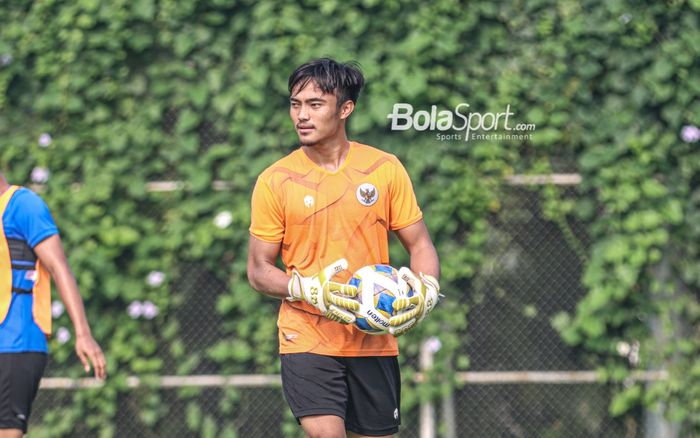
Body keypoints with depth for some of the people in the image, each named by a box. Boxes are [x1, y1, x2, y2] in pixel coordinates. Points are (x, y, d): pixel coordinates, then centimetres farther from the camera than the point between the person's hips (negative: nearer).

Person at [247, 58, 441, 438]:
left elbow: (419, 245, 8)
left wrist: (426, 290, -13)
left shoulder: (385, 169, 2)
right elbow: (259, 271, 0)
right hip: (307, 340, -2)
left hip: (375, 342, 2)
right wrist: (310, 290, -18)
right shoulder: (275, 181, -2)